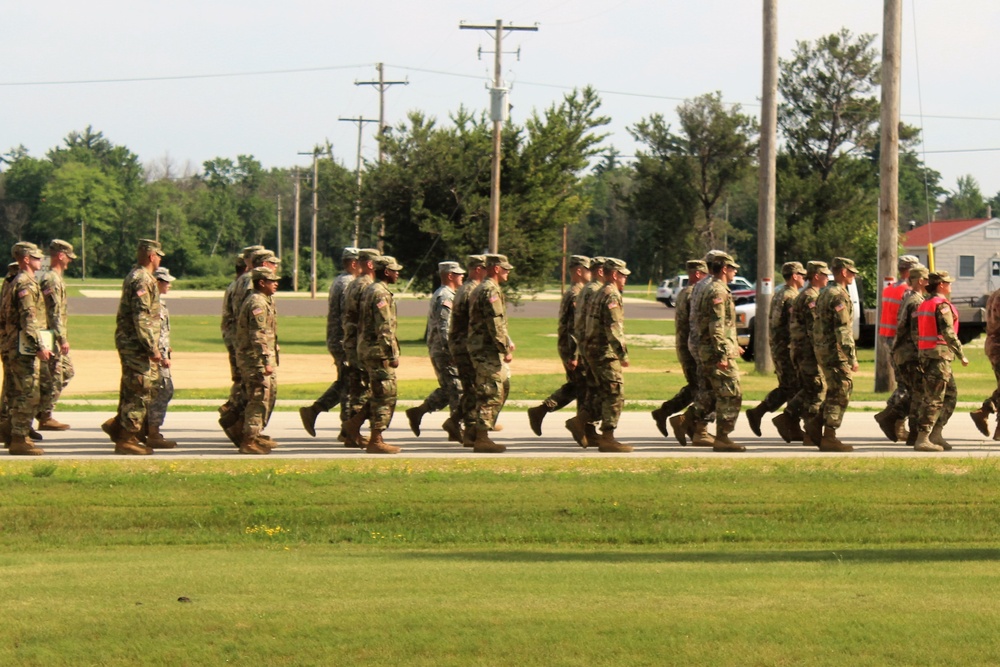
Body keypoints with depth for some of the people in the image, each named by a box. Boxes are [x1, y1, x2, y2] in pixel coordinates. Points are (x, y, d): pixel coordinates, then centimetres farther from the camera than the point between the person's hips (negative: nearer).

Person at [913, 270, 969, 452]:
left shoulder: (924, 304, 15)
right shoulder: (942, 305, -13)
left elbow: (916, 333, 17)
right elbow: (948, 333, -20)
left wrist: (921, 356, 21)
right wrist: (962, 355, -14)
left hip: (925, 353, 10)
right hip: (940, 354, -10)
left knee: (951, 395, 16)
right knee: (934, 399, -7)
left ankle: (936, 434, 12)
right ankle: (922, 439, -9)